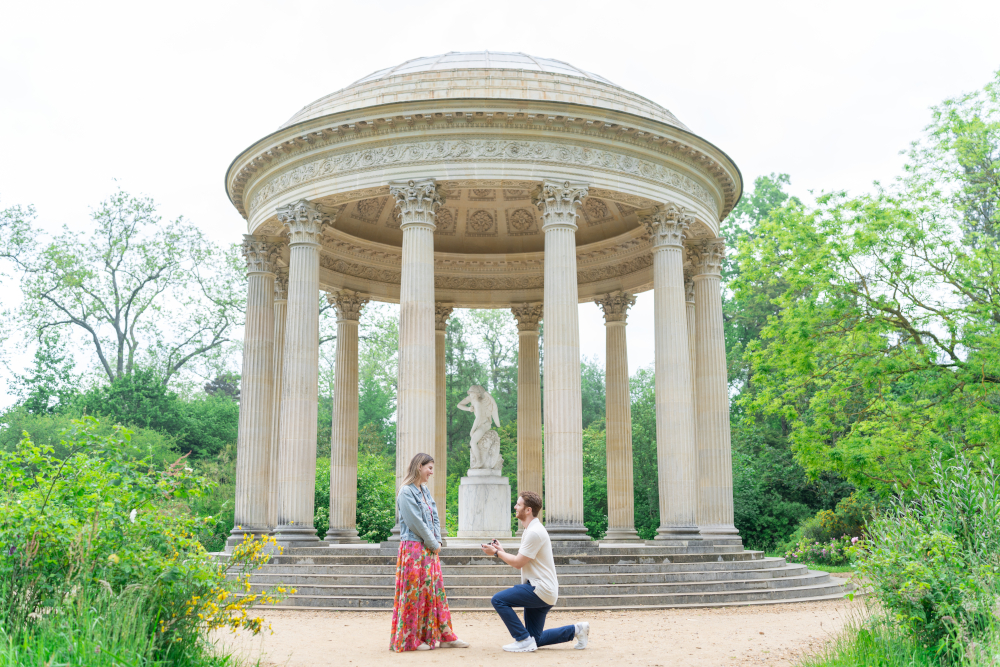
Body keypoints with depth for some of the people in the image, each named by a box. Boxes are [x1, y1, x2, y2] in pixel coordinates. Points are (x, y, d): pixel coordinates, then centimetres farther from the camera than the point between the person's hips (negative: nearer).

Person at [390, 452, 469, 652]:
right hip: (413, 548, -9)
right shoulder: (406, 492, -12)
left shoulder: (425, 491, 14)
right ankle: (410, 639, 6)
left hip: (429, 550, 9)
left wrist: (437, 541, -1)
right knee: (414, 592, -3)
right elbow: (415, 523, -17)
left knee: (435, 590, 9)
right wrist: (434, 543, -9)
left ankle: (444, 635, 13)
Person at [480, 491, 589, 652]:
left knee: (499, 600, -18)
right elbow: (522, 561, 17)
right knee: (535, 640, 12)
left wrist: (496, 553, -6)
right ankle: (576, 630, 18)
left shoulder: (534, 532, -17)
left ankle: (524, 640, -13)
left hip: (541, 590, -10)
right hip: (542, 591, 10)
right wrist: (502, 551, 11)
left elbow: (518, 563, -17)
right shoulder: (532, 529, 16)